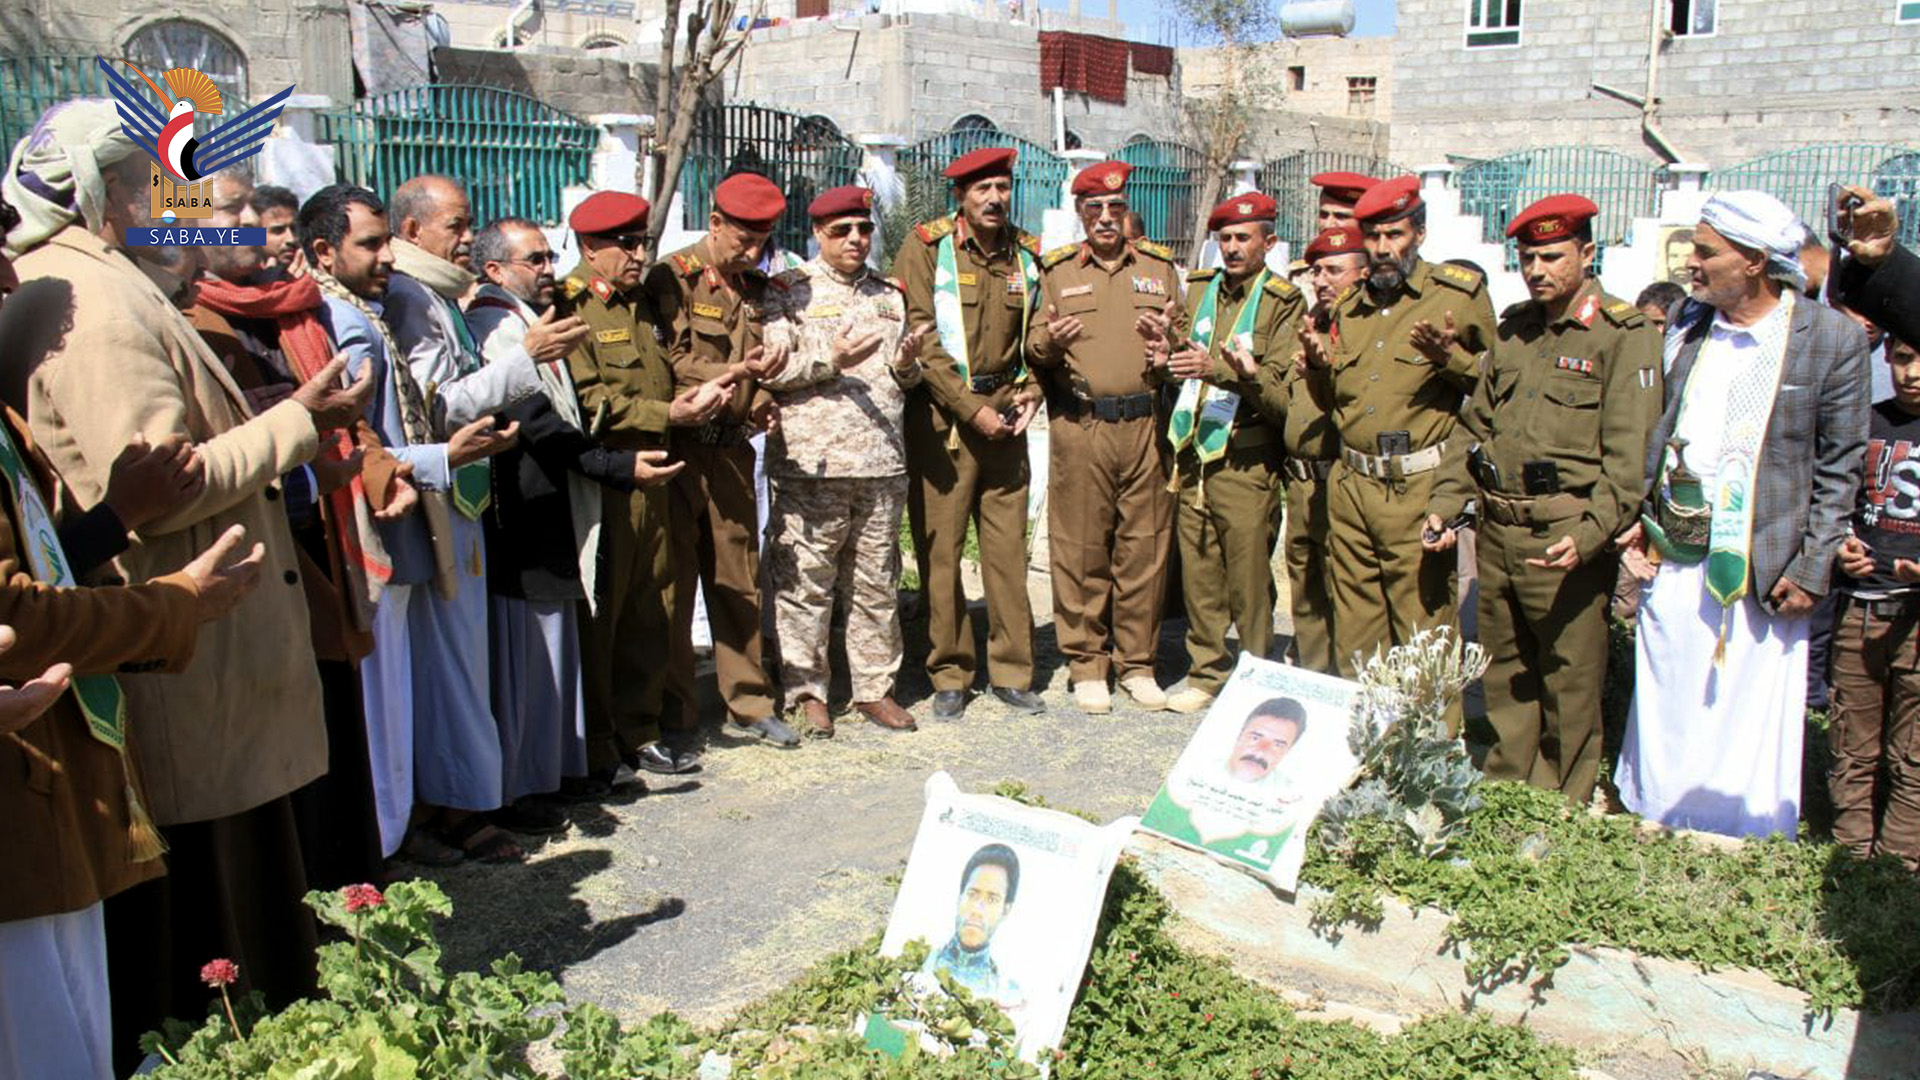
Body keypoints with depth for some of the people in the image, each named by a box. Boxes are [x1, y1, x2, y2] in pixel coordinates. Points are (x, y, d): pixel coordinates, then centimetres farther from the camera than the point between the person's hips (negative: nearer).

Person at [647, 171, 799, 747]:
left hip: (733, 451, 6)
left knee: (739, 579, 10)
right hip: (679, 448, -5)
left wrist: (761, 405, 3)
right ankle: (673, 713, 13)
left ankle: (748, 703, 21)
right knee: (673, 580, 2)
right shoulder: (674, 277, -6)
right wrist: (735, 373, -26)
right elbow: (671, 362, -14)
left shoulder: (756, 288, 13)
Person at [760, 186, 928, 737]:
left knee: (877, 582, 9)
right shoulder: (789, 291, 4)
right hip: (811, 462, -4)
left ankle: (875, 687, 20)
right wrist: (829, 361, -16)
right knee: (805, 582, -1)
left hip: (883, 463, 5)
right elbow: (768, 369, -5)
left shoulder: (888, 294, 19)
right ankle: (806, 691, 11)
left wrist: (907, 364, 2)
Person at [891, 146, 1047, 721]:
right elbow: (920, 338, -10)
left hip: (1005, 413, 4)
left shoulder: (1025, 253, 12)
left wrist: (1031, 392, 1)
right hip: (942, 415, -4)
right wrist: (972, 409, -14)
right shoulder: (926, 247, -3)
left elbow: (1037, 334, 19)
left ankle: (1011, 670, 16)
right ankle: (950, 674, 13)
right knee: (940, 549, 0)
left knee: (1008, 545, 5)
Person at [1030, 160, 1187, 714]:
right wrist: (1050, 342, -13)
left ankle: (1137, 662, 17)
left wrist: (1171, 341, -7)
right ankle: (1086, 665, 12)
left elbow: (1188, 343, 16)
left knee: (1144, 547, 4)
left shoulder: (1159, 266, 15)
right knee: (1081, 549, 0)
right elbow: (1032, 349, 9)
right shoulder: (1055, 270, 9)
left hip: (1145, 425, 2)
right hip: (1079, 427, -1)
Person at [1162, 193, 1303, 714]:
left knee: (1249, 582, 1)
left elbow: (1280, 392, -13)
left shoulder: (1283, 302, -4)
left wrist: (1220, 368, -25)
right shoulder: (1198, 287, 11)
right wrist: (1169, 351, 1)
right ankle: (1207, 673, 24)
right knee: (1198, 577, 10)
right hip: (1192, 458, 5)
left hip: (1245, 465, -5)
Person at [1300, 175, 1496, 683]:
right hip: (1350, 484, 5)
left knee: (1423, 627, -4)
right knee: (1353, 626, 11)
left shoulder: (1461, 294, 1)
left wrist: (1450, 358, -15)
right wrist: (1319, 368, 4)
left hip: (1418, 488, -5)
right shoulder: (1350, 308, 17)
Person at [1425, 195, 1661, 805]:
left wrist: (1589, 534, -25)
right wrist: (1444, 503, 9)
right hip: (1496, 530, 6)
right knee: (1505, 675, 16)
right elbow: (1476, 426, 20)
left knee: (1570, 686, 3)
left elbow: (1628, 457, -14)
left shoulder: (1624, 336, -6)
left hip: (1565, 538, -6)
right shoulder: (1514, 329, 14)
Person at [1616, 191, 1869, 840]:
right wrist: (1642, 518, 5)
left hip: (1763, 569, -4)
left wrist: (1811, 569, -6)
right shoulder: (1686, 324, 7)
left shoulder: (1832, 339, -6)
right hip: (1674, 561, 4)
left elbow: (1840, 467, -2)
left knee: (1750, 732, 3)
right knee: (1664, 722, 10)